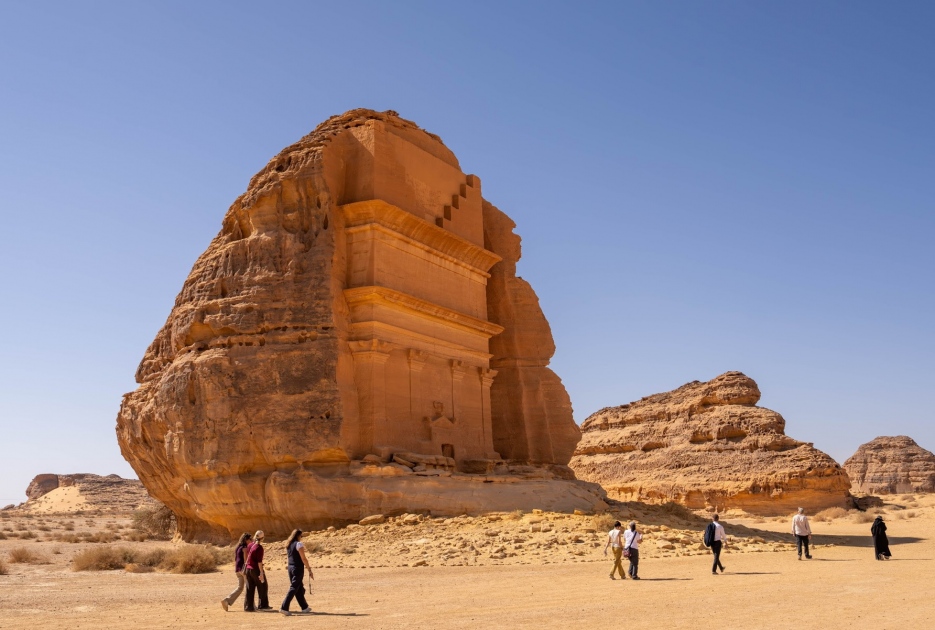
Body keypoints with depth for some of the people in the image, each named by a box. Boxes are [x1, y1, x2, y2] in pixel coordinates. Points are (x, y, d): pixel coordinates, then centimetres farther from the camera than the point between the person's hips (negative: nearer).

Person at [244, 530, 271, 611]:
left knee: (250, 589, 9)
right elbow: (259, 561, -20)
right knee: (263, 587, 9)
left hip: (249, 569, 7)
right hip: (256, 569, -7)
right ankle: (263, 605, 14)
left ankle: (248, 607, 7)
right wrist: (261, 573, -19)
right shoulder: (259, 548, -16)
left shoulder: (250, 546, 7)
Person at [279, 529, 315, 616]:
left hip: (290, 567, 8)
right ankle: (284, 607, -11)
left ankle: (304, 607, 23)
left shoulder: (288, 545, 12)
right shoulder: (299, 544, -12)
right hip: (298, 568, -8)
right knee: (294, 588, -5)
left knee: (299, 588, 15)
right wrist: (309, 570, -10)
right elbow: (303, 559, -14)